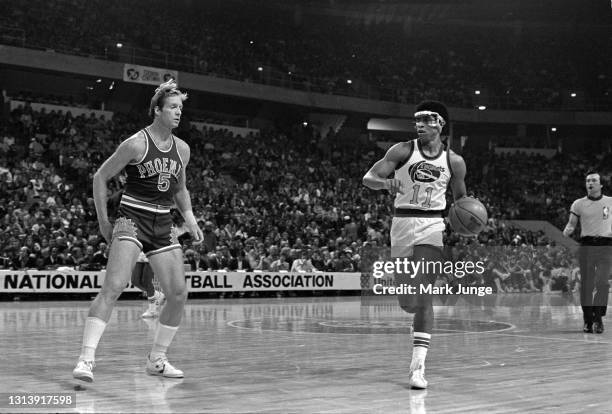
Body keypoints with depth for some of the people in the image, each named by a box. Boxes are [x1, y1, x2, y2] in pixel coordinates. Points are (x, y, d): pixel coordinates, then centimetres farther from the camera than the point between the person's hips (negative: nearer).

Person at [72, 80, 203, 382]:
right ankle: (86, 359, -19)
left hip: (163, 225, 6)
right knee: (114, 286, -22)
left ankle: (157, 359, 18)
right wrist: (103, 222, -4)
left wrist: (189, 217, 9)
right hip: (132, 219, -6)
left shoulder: (182, 149, 8)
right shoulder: (136, 144, -9)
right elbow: (100, 177, -3)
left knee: (178, 294, 1)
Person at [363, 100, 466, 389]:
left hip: (432, 225, -1)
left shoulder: (454, 161, 2)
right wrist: (386, 183, -30)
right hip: (403, 222, 1)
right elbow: (368, 178, -8)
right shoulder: (402, 151, -2)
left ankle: (418, 366, -14)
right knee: (407, 303, 6)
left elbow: (460, 198, 16)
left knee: (423, 293, -17)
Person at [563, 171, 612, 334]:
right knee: (586, 284, 0)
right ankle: (587, 320, 9)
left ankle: (599, 318, -6)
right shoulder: (579, 204, 8)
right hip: (586, 246, 1)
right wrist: (566, 232, -15)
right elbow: (571, 224, 5)